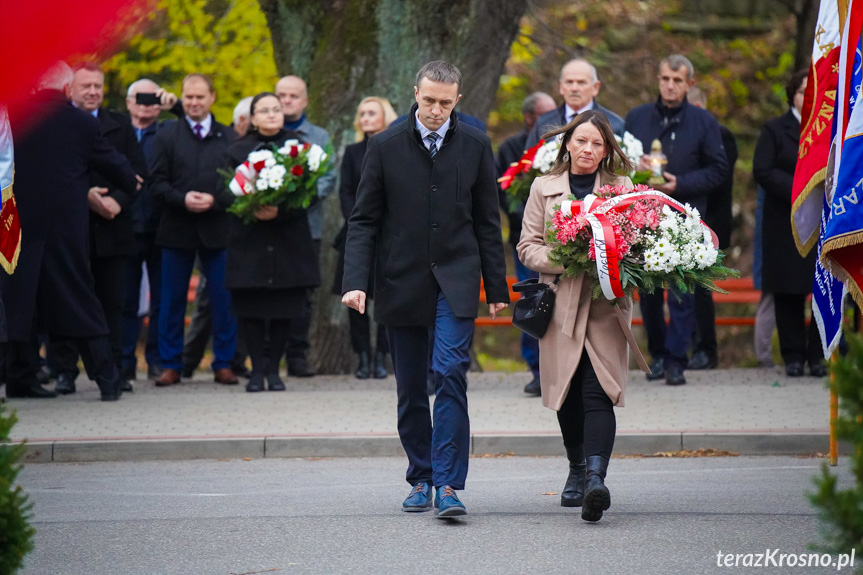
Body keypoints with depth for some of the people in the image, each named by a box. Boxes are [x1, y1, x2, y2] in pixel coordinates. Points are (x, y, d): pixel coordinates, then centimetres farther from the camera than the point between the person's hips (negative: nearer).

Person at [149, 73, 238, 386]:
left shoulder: (228, 138, 8)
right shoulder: (166, 136, 8)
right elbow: (157, 183, 2)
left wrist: (215, 200, -12)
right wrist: (182, 199, -15)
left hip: (217, 228, 0)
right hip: (177, 229, 0)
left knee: (223, 298, 0)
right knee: (172, 299, 3)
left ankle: (223, 364, 9)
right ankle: (170, 364, 10)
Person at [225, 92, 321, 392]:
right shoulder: (238, 151, 8)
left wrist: (280, 211, -17)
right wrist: (251, 210, -17)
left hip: (288, 240, 0)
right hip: (249, 241, 0)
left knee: (282, 310, -1)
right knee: (251, 308, -5)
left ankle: (273, 368, 8)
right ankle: (258, 368, 2)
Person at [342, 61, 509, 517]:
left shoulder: (474, 146, 4)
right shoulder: (386, 146, 1)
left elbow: (487, 222, 9)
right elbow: (364, 220, 1)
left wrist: (496, 287, 7)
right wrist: (355, 281, -11)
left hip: (455, 278, -1)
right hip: (401, 282, 1)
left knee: (450, 372, -16)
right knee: (410, 390, 7)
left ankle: (448, 484, -17)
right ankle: (420, 479, 20)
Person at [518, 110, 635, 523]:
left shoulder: (621, 189, 8)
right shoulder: (544, 188, 11)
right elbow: (528, 247, 7)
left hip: (605, 305, -2)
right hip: (560, 305, 2)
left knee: (598, 393, -16)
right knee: (567, 395, 9)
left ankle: (596, 478, -27)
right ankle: (577, 471, 29)